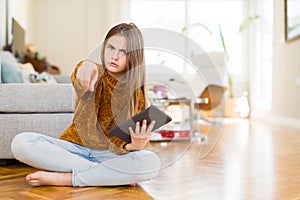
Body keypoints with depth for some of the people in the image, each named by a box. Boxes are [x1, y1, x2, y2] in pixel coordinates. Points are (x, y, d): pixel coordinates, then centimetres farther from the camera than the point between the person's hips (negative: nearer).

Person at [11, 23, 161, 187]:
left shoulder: (136, 93, 0)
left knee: (151, 163, -31)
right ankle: (109, 175, -23)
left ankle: (63, 178, -24)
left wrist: (134, 145, -29)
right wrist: (86, 66, -55)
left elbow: (124, 142, -4)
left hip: (109, 154, 0)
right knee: (21, 142, -26)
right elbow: (79, 82, -30)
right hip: (75, 147, 0)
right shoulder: (92, 74, -3)